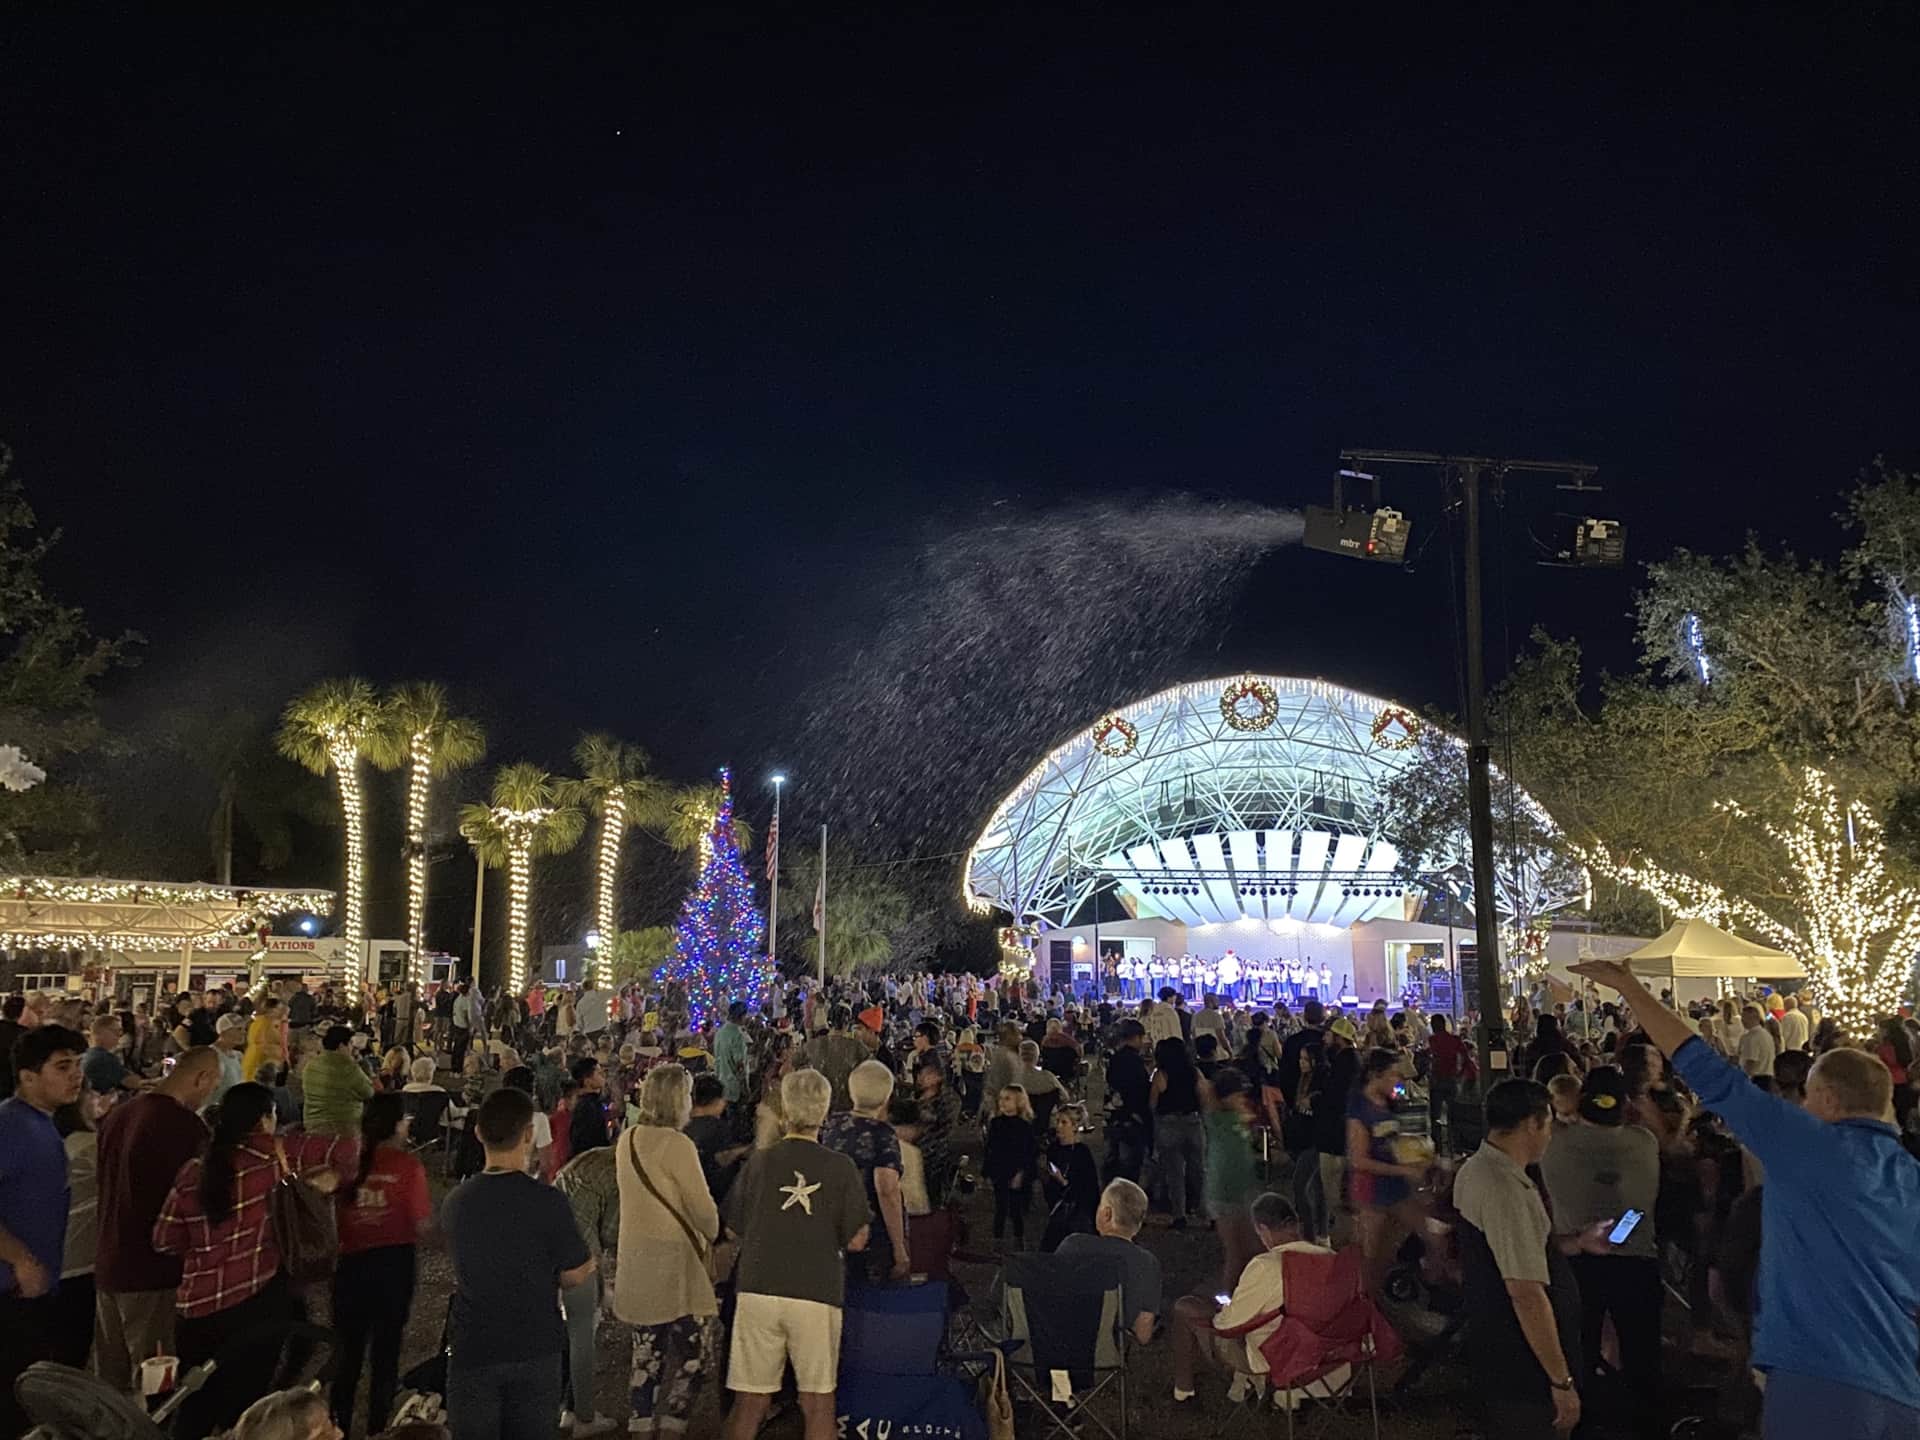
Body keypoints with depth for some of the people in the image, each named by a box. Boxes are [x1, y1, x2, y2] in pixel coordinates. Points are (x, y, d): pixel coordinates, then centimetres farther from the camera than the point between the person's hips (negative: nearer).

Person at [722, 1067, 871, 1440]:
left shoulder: (760, 1161, -1)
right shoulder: (840, 1167, -3)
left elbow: (735, 1228, 8)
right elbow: (856, 1241, -1)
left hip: (758, 1290, 1)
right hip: (817, 1294, -1)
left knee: (750, 1399, 10)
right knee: (817, 1401, 10)